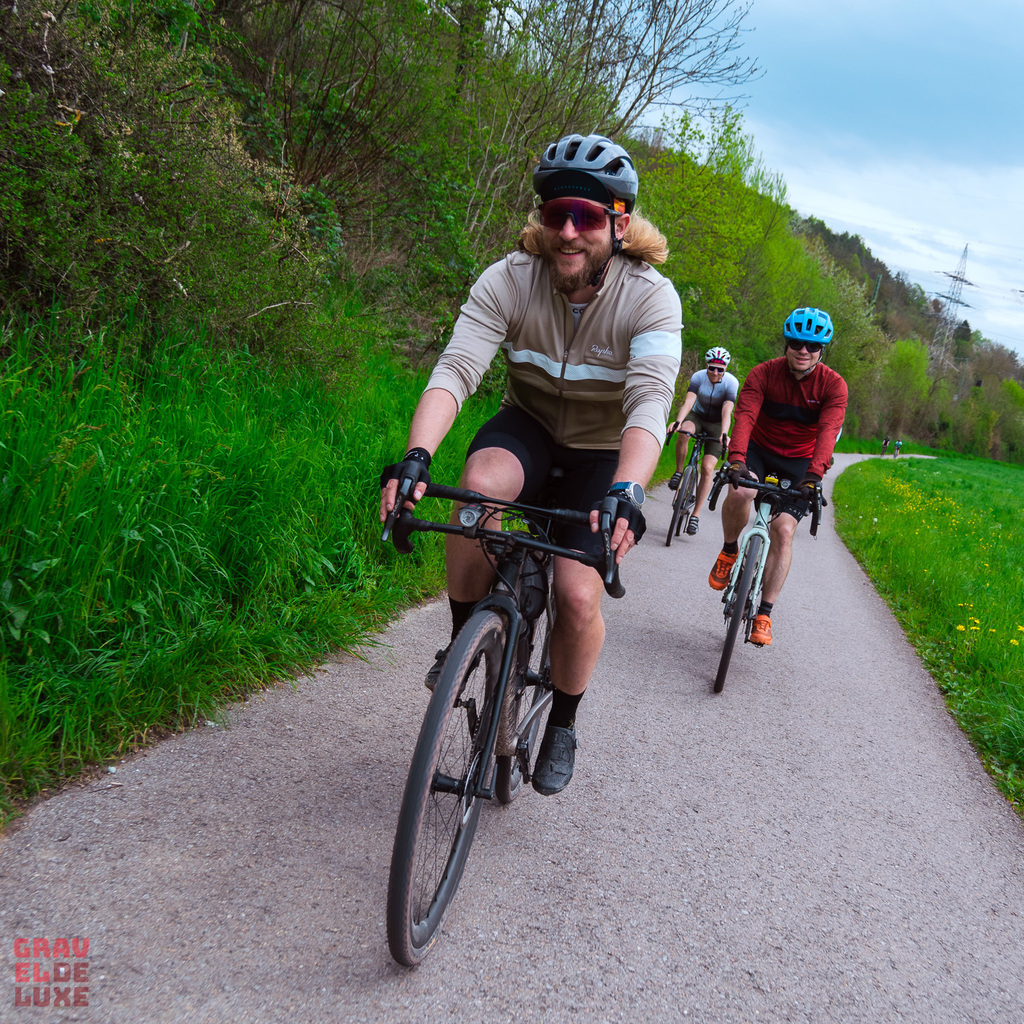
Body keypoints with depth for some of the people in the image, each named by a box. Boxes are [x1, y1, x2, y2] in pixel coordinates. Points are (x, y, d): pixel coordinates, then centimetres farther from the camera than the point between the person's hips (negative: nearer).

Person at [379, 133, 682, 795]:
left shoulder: (650, 298, -22)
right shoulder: (509, 281, -19)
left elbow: (650, 402, -36)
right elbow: (456, 369, -30)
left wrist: (626, 492, -54)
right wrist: (416, 457, -48)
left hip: (603, 453, -1)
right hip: (527, 425, 1)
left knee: (579, 597, -17)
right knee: (481, 483, -35)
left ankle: (563, 725, 14)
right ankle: (464, 638, -11)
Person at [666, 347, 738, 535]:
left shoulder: (731, 383, -20)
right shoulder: (698, 377, -16)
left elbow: (727, 412, -29)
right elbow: (688, 402, -28)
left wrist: (724, 434, -45)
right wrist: (677, 421, -45)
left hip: (716, 424, -1)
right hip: (698, 416, 1)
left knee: (707, 468, -14)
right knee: (684, 432, -37)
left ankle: (696, 515, -7)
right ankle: (678, 472, -14)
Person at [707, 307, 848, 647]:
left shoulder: (833, 385, -15)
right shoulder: (763, 373, -14)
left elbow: (828, 430, -28)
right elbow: (745, 416, -28)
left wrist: (814, 474, -44)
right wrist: (736, 459, -45)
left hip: (799, 461, 0)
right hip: (759, 449, 0)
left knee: (783, 530, -14)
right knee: (739, 491, -33)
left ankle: (763, 615, -4)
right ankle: (729, 552, -3)